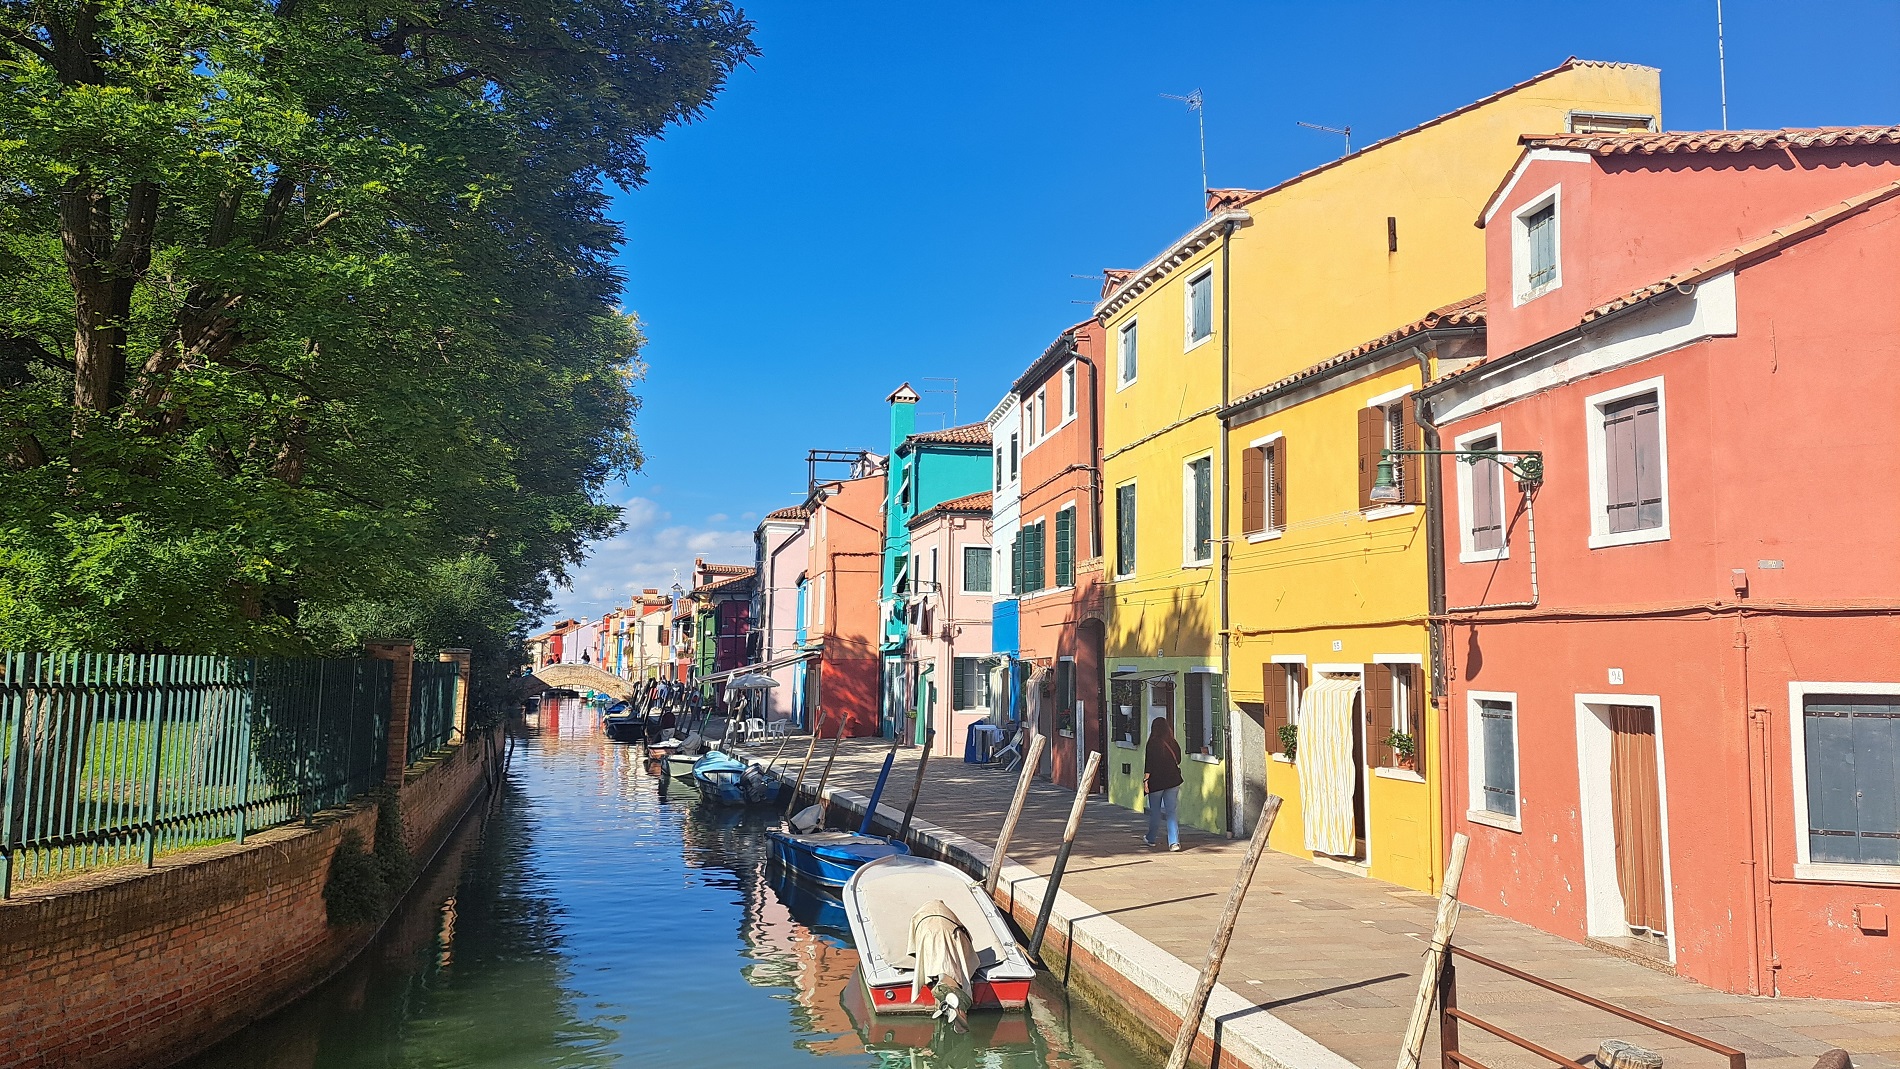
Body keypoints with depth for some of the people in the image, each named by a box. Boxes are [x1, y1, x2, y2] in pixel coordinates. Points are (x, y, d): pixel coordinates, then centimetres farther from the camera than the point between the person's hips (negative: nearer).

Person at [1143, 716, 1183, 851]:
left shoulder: (1153, 743, -10)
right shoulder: (1173, 743, 3)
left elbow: (1149, 764, -12)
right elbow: (1178, 760, 12)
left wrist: (1145, 780, -8)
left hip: (1156, 781, -3)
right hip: (1173, 781, 3)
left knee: (1155, 812, 11)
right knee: (1171, 812, 3)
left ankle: (1151, 839, 26)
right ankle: (1174, 842, -7)